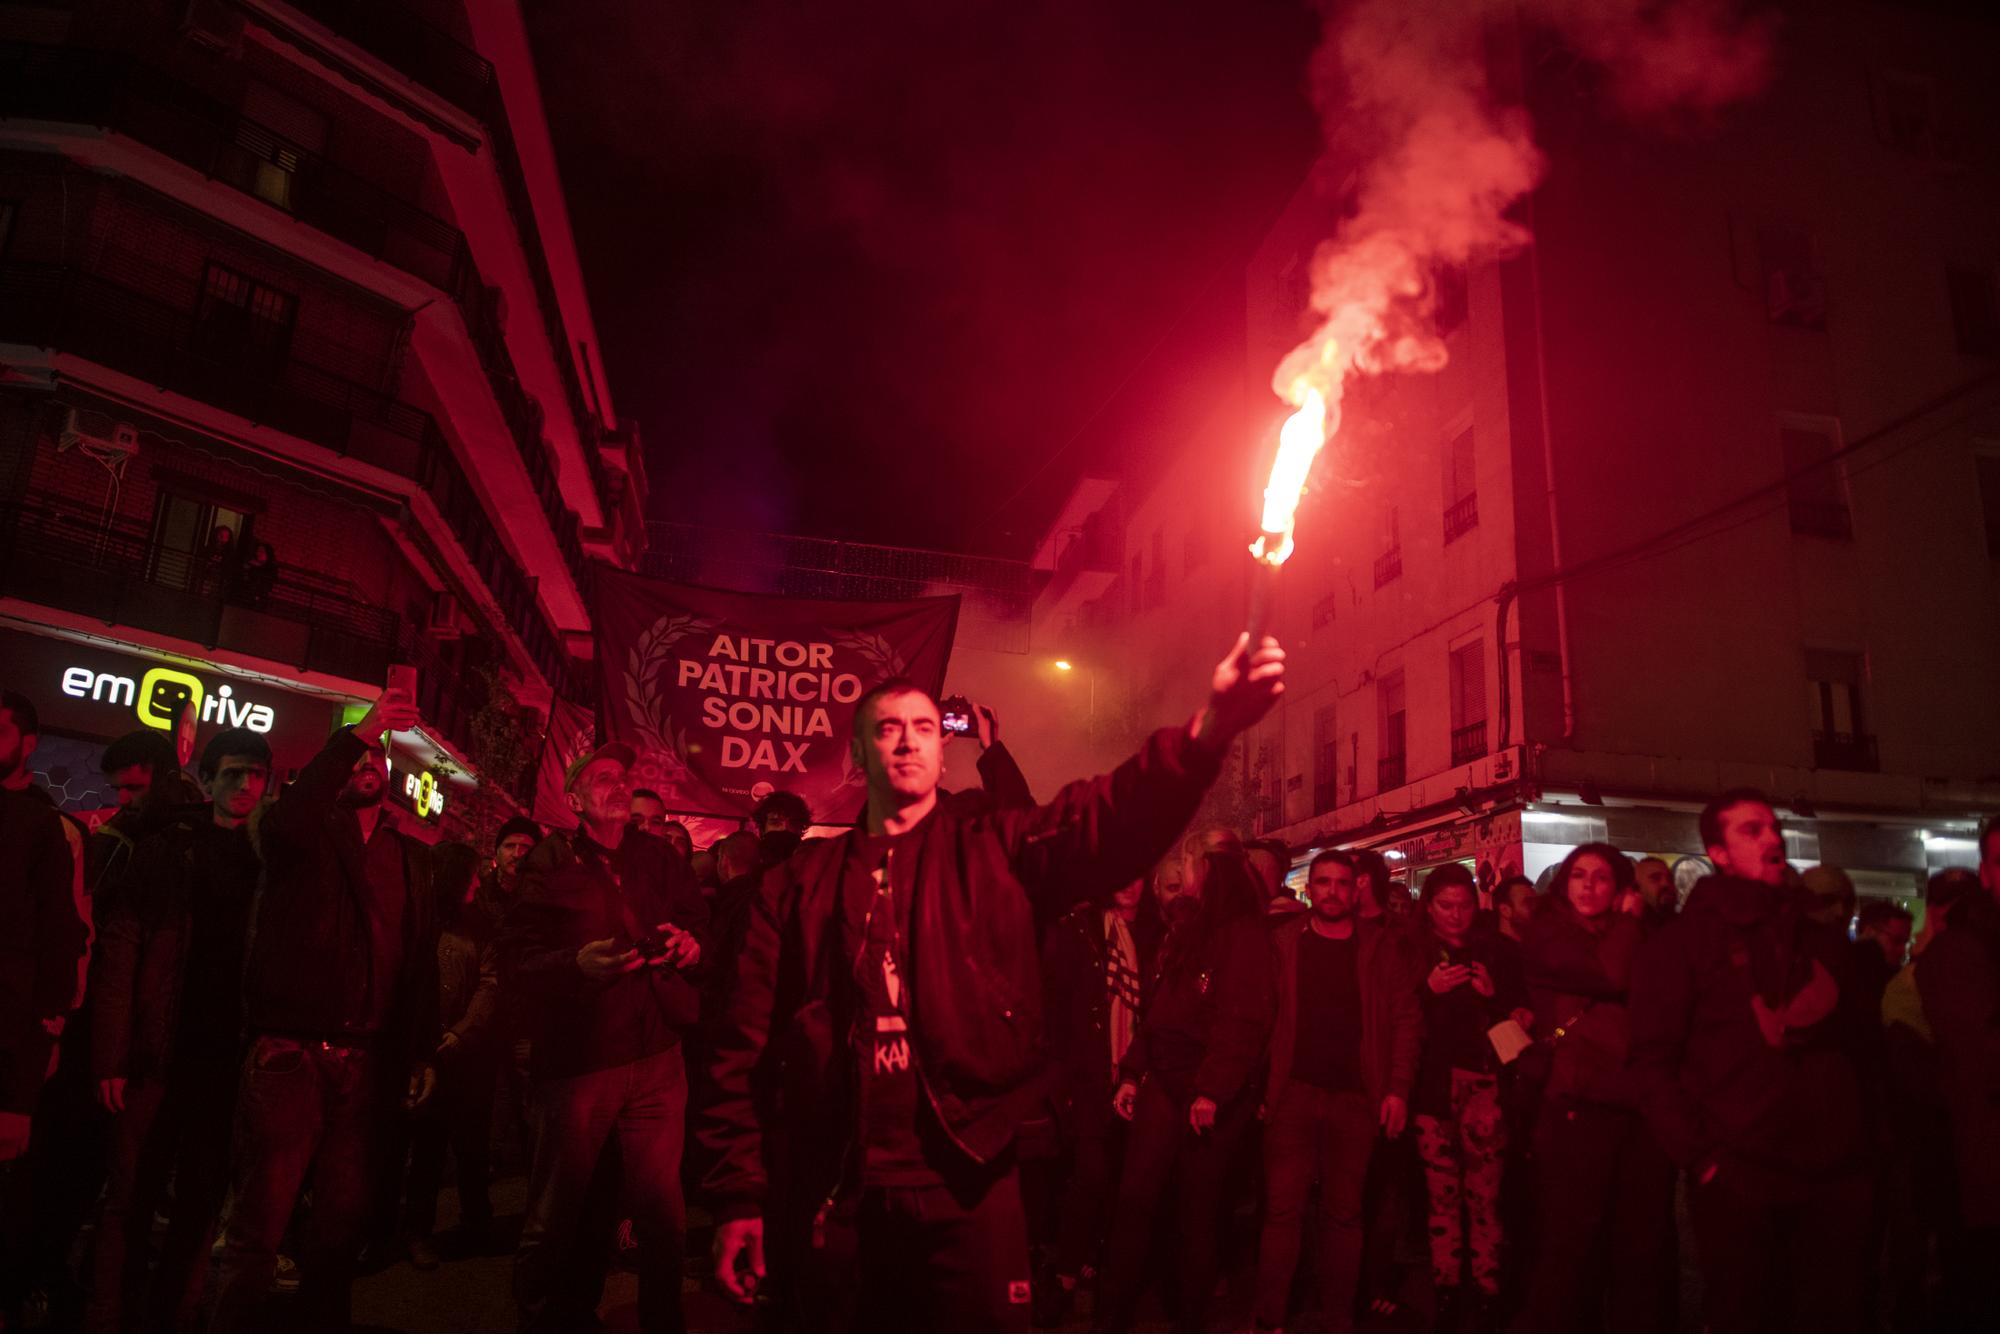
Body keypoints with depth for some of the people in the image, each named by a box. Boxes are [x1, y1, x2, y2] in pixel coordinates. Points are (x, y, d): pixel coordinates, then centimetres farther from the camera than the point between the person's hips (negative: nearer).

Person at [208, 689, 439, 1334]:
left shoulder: (410, 854, 15)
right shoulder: (305, 834, 3)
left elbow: (422, 958, 14)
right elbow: (282, 823, -23)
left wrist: (421, 1052, 10)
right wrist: (356, 733, -29)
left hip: (365, 1063, 4)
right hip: (290, 1056, -4)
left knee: (345, 1215, 10)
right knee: (261, 1221, -3)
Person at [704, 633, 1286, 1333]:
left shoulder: (993, 852, 4)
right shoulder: (800, 882, 7)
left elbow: (1115, 818, -14)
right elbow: (746, 1045, 6)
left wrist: (1211, 724, -31)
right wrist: (739, 1195, 0)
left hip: (968, 1189, -1)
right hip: (834, 1198, 1)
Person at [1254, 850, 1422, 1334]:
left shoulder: (1383, 948, 5)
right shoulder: (1283, 943, 4)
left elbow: (1407, 1018, 2)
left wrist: (1398, 1089, -6)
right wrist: (1260, 1087, -5)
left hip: (1356, 1097, 1)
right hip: (1293, 1093, 0)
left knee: (1344, 1212, 9)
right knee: (1282, 1210, 0)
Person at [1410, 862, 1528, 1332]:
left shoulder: (1499, 950, 7)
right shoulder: (1413, 952, 6)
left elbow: (1521, 1012, 7)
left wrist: (1492, 995, -10)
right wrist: (1428, 989, -12)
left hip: (1483, 1085, 0)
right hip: (1431, 1087, 0)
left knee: (1484, 1196, -5)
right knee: (1441, 1196, 3)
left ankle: (1487, 1295, 7)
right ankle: (1446, 1293, 15)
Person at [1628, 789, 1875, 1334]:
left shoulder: (1824, 941, 16)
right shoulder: (1681, 941, -1)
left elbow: (1860, 1043, 20)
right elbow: (1652, 1063, -5)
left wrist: (1863, 1141, 6)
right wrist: (1702, 1157, -13)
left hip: (1836, 1173, 4)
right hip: (1739, 1177, -4)